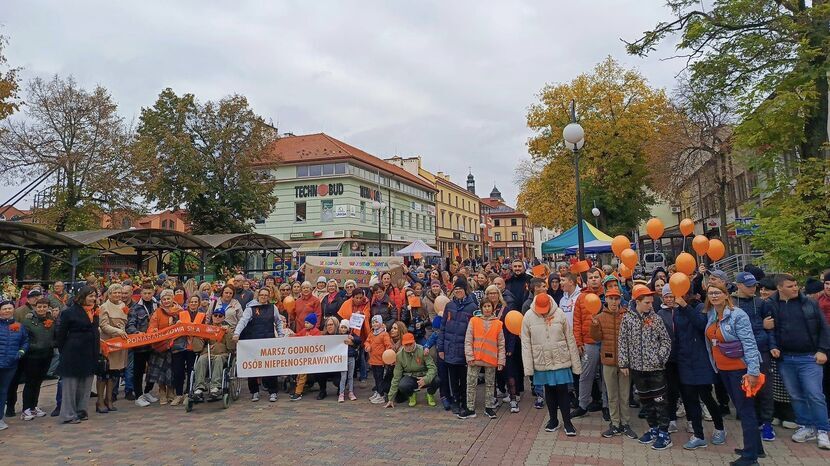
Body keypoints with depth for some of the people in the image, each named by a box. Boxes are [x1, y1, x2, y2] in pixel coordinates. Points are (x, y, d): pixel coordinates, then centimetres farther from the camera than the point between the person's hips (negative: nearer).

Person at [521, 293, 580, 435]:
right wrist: (528, 367, -8)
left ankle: (567, 422, 16)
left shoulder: (559, 314, -8)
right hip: (542, 362, 1)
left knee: (562, 390, 2)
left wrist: (576, 364, -1)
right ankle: (553, 420, 29)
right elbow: (526, 343, -5)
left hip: (561, 360, -1)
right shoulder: (528, 317, -7)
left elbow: (570, 339, -2)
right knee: (549, 391, 13)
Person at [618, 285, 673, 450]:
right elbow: (623, 342, 1)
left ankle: (664, 434, 9)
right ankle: (653, 429, 27)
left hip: (655, 367, -2)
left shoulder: (656, 318, -2)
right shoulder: (627, 318, -1)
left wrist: (660, 357, -11)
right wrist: (623, 363, -1)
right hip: (637, 367, 2)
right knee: (645, 400, 13)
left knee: (659, 400, 0)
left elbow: (666, 340, 2)